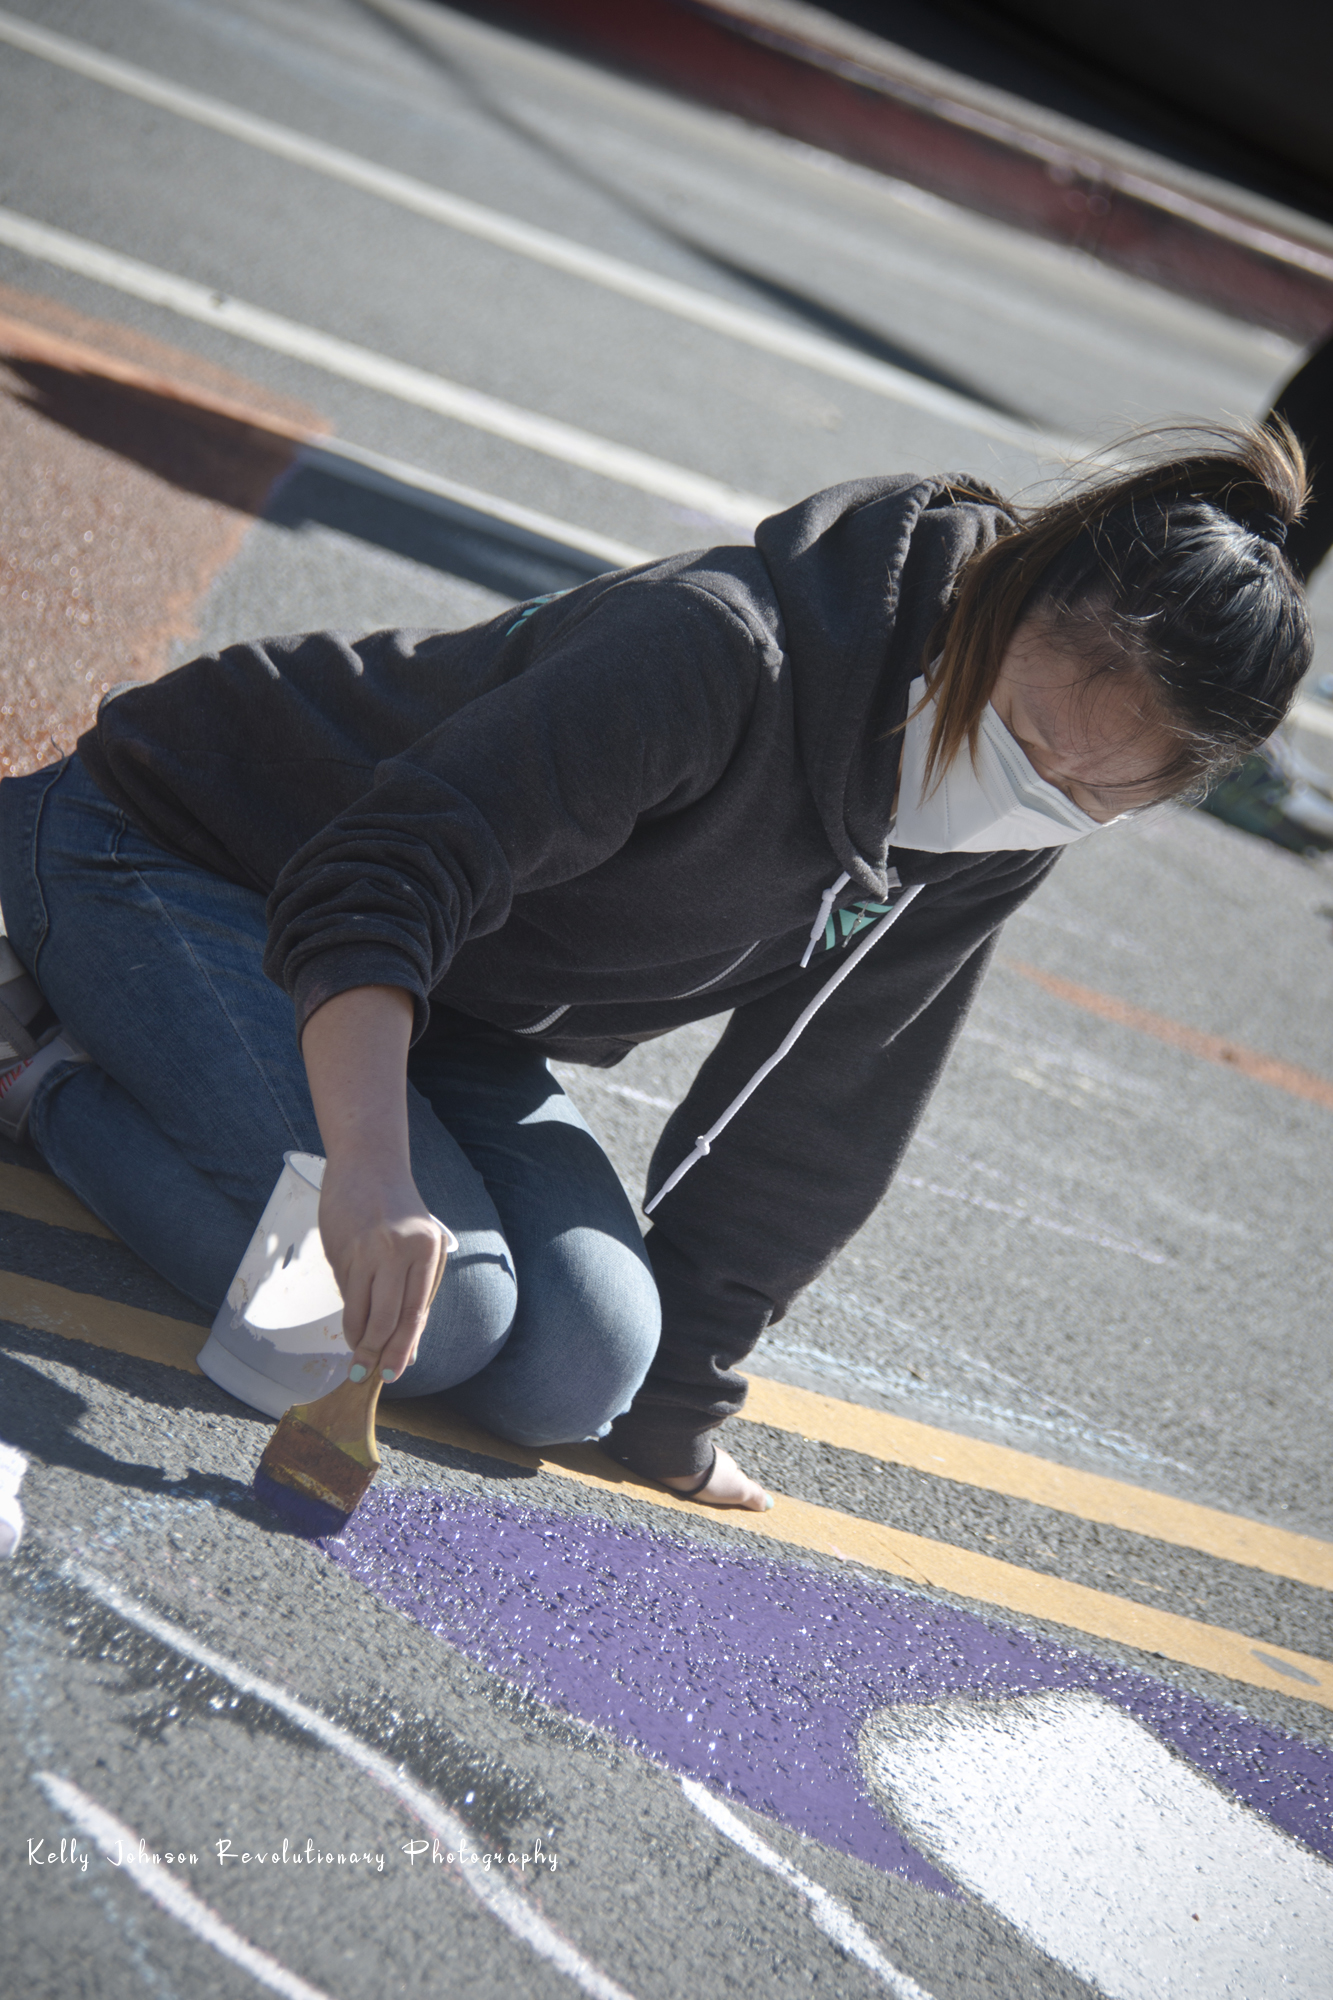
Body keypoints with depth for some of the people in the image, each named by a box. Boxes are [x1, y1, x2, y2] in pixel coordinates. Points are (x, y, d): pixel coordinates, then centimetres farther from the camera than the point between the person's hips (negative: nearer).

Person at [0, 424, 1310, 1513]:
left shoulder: (996, 850, -9)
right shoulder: (730, 647, -33)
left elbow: (810, 1124, -1)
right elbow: (380, 882, -38)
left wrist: (676, 1407, 2)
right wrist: (375, 1166, -53)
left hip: (437, 1021, 8)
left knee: (584, 1370, -12)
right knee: (440, 1306, -25)